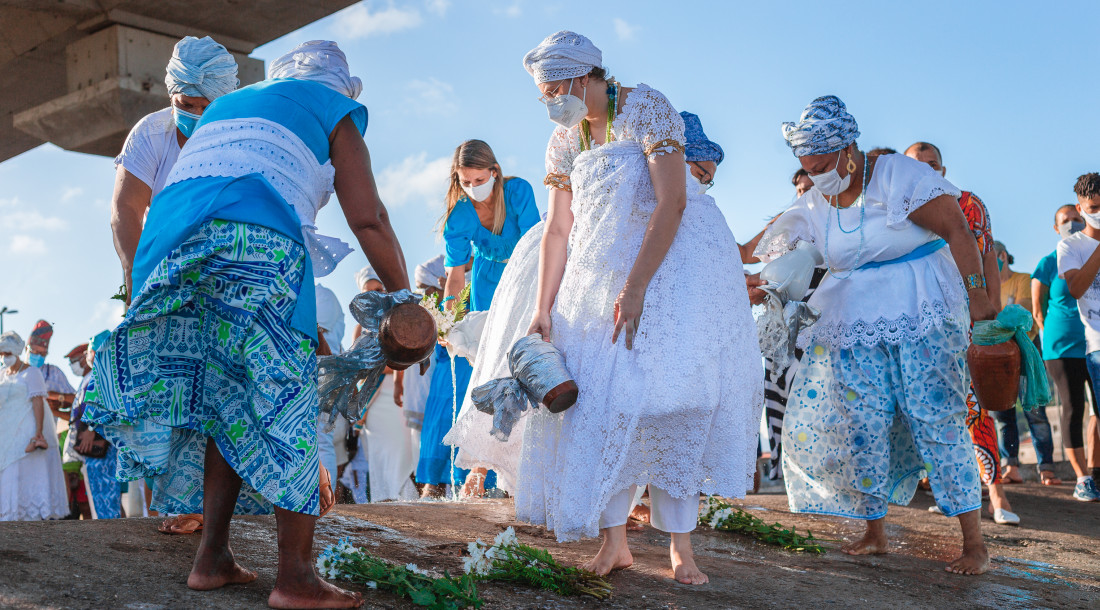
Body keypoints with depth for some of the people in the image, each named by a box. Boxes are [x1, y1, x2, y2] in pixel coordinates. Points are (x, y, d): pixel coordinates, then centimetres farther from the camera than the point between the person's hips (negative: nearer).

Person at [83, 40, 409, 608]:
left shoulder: (225, 103, 36)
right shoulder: (333, 107, 20)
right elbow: (368, 220, 11)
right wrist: (405, 299, 19)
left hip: (166, 237, 6)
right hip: (256, 241, -6)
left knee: (226, 399, 13)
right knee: (284, 400, -4)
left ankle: (212, 559, 11)